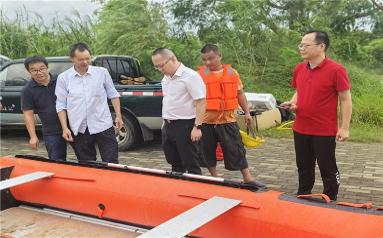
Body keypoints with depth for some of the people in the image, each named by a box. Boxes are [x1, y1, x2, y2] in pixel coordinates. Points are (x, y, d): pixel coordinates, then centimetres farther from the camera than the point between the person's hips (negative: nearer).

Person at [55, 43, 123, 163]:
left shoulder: (102, 72, 1)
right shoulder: (63, 78, 1)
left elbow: (113, 95, 9)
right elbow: (61, 105, 4)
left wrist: (118, 116, 2)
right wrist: (65, 128, -3)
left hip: (103, 126, -1)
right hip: (80, 130, 1)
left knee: (111, 164, 1)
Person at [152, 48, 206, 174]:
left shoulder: (190, 76, -15)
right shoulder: (166, 78, 12)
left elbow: (201, 102, -19)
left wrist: (197, 127, -22)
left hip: (185, 126, -8)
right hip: (168, 126, 9)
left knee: (191, 165, 0)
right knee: (175, 164, 17)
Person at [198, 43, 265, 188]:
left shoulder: (232, 72, 4)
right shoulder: (199, 75, -2)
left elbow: (240, 94, 12)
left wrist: (247, 112, 10)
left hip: (228, 119, 1)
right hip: (206, 121, 0)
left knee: (237, 149, 3)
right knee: (208, 150, 9)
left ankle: (247, 179, 12)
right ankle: (214, 179, 25)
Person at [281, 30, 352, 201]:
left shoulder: (336, 70, -14)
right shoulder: (299, 69, 5)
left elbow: (345, 100, -11)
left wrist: (344, 128, -14)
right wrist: (293, 103, -2)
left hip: (325, 132, -6)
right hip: (300, 130, 6)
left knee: (328, 170, 8)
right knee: (304, 168, 19)